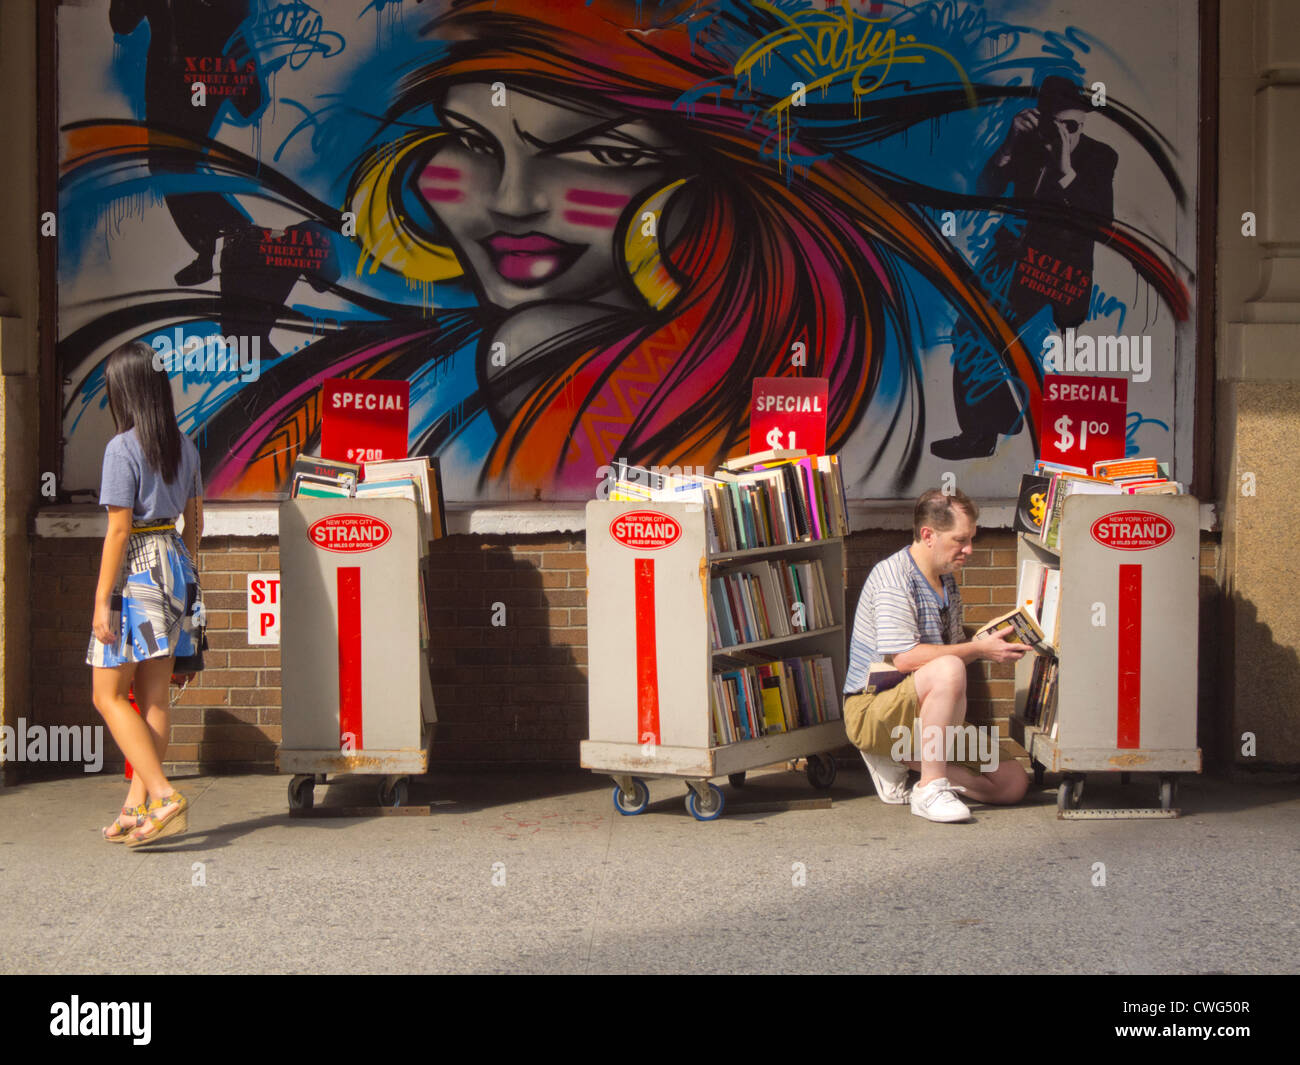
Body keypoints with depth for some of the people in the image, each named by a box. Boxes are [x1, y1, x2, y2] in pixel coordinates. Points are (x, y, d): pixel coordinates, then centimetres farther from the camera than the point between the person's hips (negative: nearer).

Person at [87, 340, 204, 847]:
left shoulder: (123, 448, -14)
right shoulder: (184, 445, 7)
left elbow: (118, 530, -16)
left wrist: (102, 600, -12)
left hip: (135, 571, -7)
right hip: (173, 561, 7)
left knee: (109, 696, 1)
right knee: (153, 697, 10)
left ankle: (164, 796, -9)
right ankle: (137, 807, 15)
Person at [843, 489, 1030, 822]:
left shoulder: (947, 582, 13)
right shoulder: (892, 576, -15)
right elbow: (904, 658, -25)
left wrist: (994, 645, 0)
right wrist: (979, 649, -21)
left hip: (924, 718, 9)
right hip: (872, 710, -9)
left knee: (1013, 783, -1)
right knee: (948, 669, -37)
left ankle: (898, 759, 5)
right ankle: (931, 790, -29)